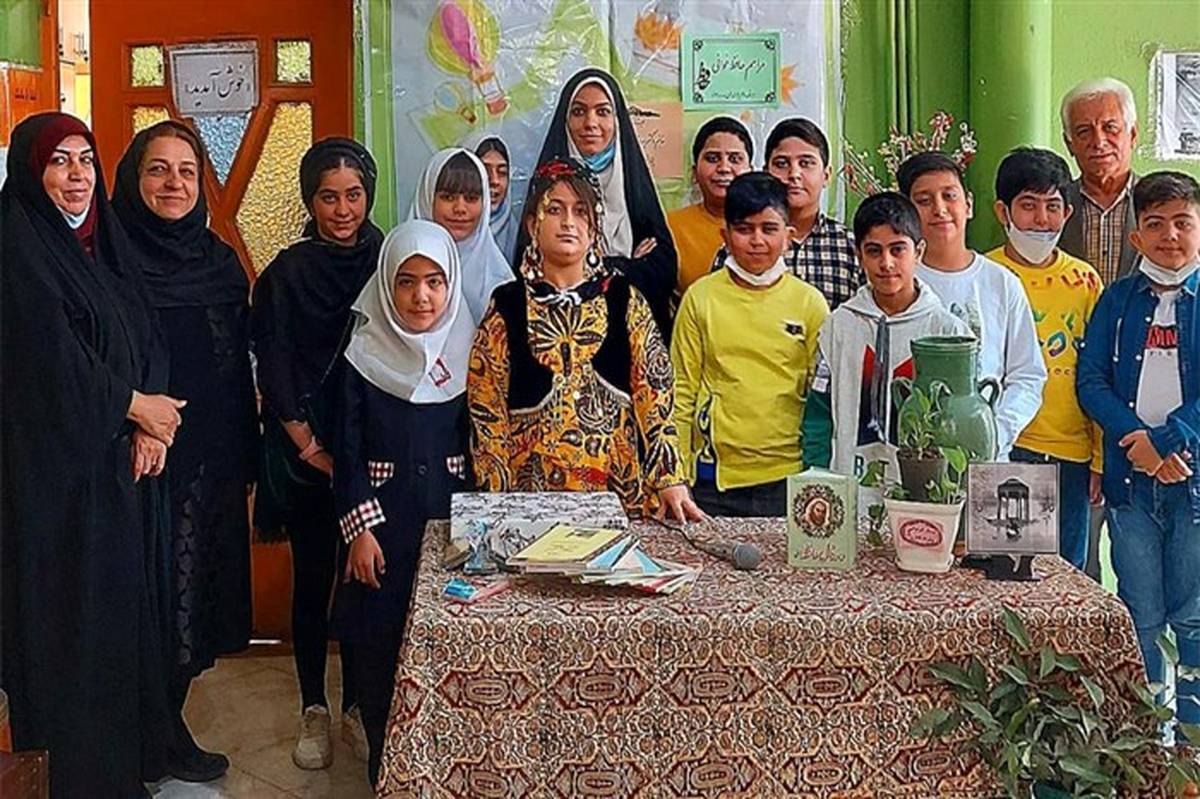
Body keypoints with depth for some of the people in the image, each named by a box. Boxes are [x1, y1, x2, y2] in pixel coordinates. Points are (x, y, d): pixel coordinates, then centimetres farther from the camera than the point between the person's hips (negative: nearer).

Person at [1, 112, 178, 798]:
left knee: (133, 605, 12)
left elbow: (148, 342, 7)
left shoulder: (105, 242, 13)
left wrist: (150, 423, -7)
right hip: (64, 465, -7)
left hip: (126, 461, 7)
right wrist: (133, 406, -7)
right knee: (80, 613, 1)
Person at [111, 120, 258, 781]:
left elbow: (239, 369, 11)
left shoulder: (220, 261, 10)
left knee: (198, 585, 11)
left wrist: (245, 455, 9)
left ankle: (169, 718, 27)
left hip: (211, 460, 5)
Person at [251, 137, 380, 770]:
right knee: (312, 580, 6)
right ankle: (314, 711, 19)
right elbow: (273, 370, -3)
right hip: (305, 452, -1)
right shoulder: (287, 273, 0)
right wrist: (310, 447, -10)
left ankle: (357, 706, 21)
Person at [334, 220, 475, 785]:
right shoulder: (364, 356, -2)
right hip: (383, 525, -1)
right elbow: (349, 451, -2)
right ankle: (386, 772, 21)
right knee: (380, 650, 5)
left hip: (451, 521, 1)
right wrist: (359, 528, -8)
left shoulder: (469, 352, 2)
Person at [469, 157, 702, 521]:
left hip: (620, 490, 1)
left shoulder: (624, 301, 5)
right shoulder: (506, 307, 2)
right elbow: (487, 412, 2)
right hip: (531, 494, -1)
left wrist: (670, 480, -8)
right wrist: (497, 502, -4)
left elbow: (655, 396, 1)